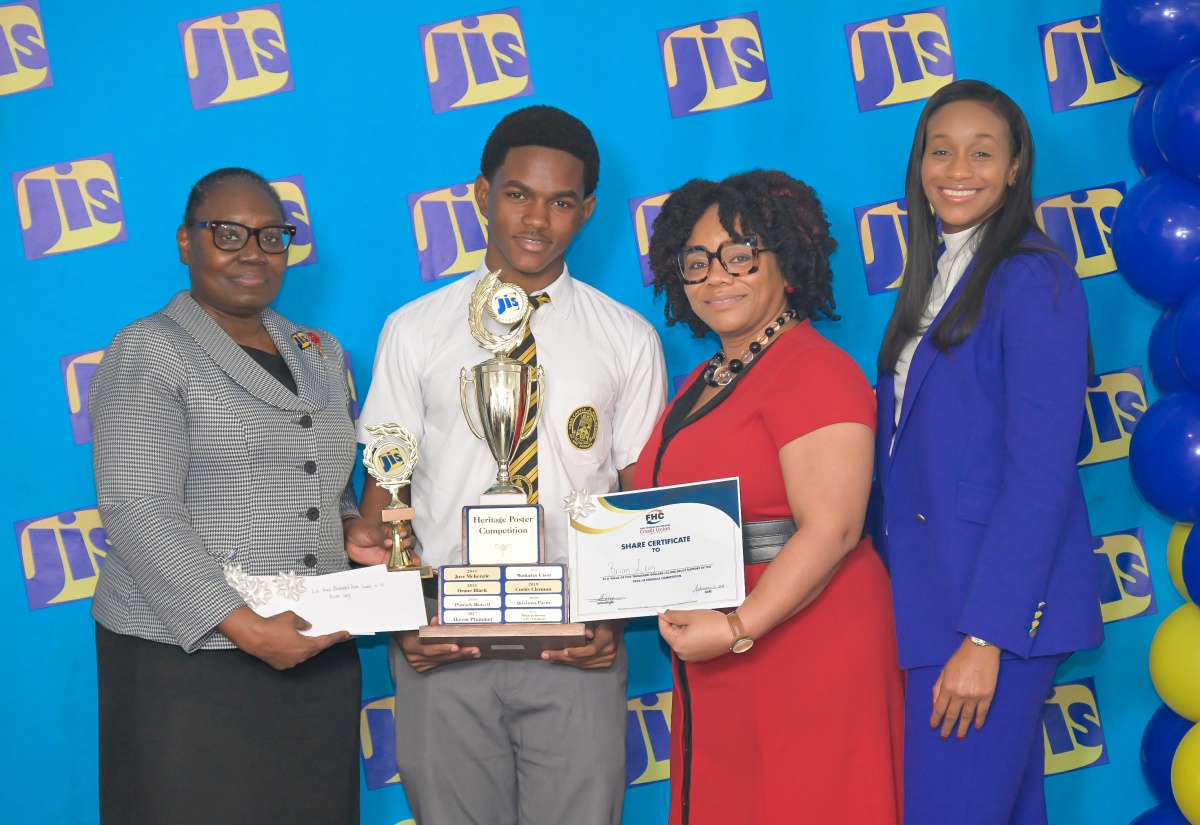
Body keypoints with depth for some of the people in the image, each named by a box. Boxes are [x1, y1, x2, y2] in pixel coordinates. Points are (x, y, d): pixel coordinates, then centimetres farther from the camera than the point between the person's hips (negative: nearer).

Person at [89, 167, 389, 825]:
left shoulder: (319, 353, 15)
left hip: (315, 656, 6)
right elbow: (138, 513, -15)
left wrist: (351, 529, 2)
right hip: (185, 657, -6)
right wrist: (241, 625, -23)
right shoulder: (149, 353, -5)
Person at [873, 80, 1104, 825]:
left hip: (1001, 605, -8)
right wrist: (900, 593, 9)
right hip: (930, 596, 8)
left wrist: (985, 636, -20)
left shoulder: (1033, 279, -11)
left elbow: (1040, 471, -17)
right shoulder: (933, 277, 14)